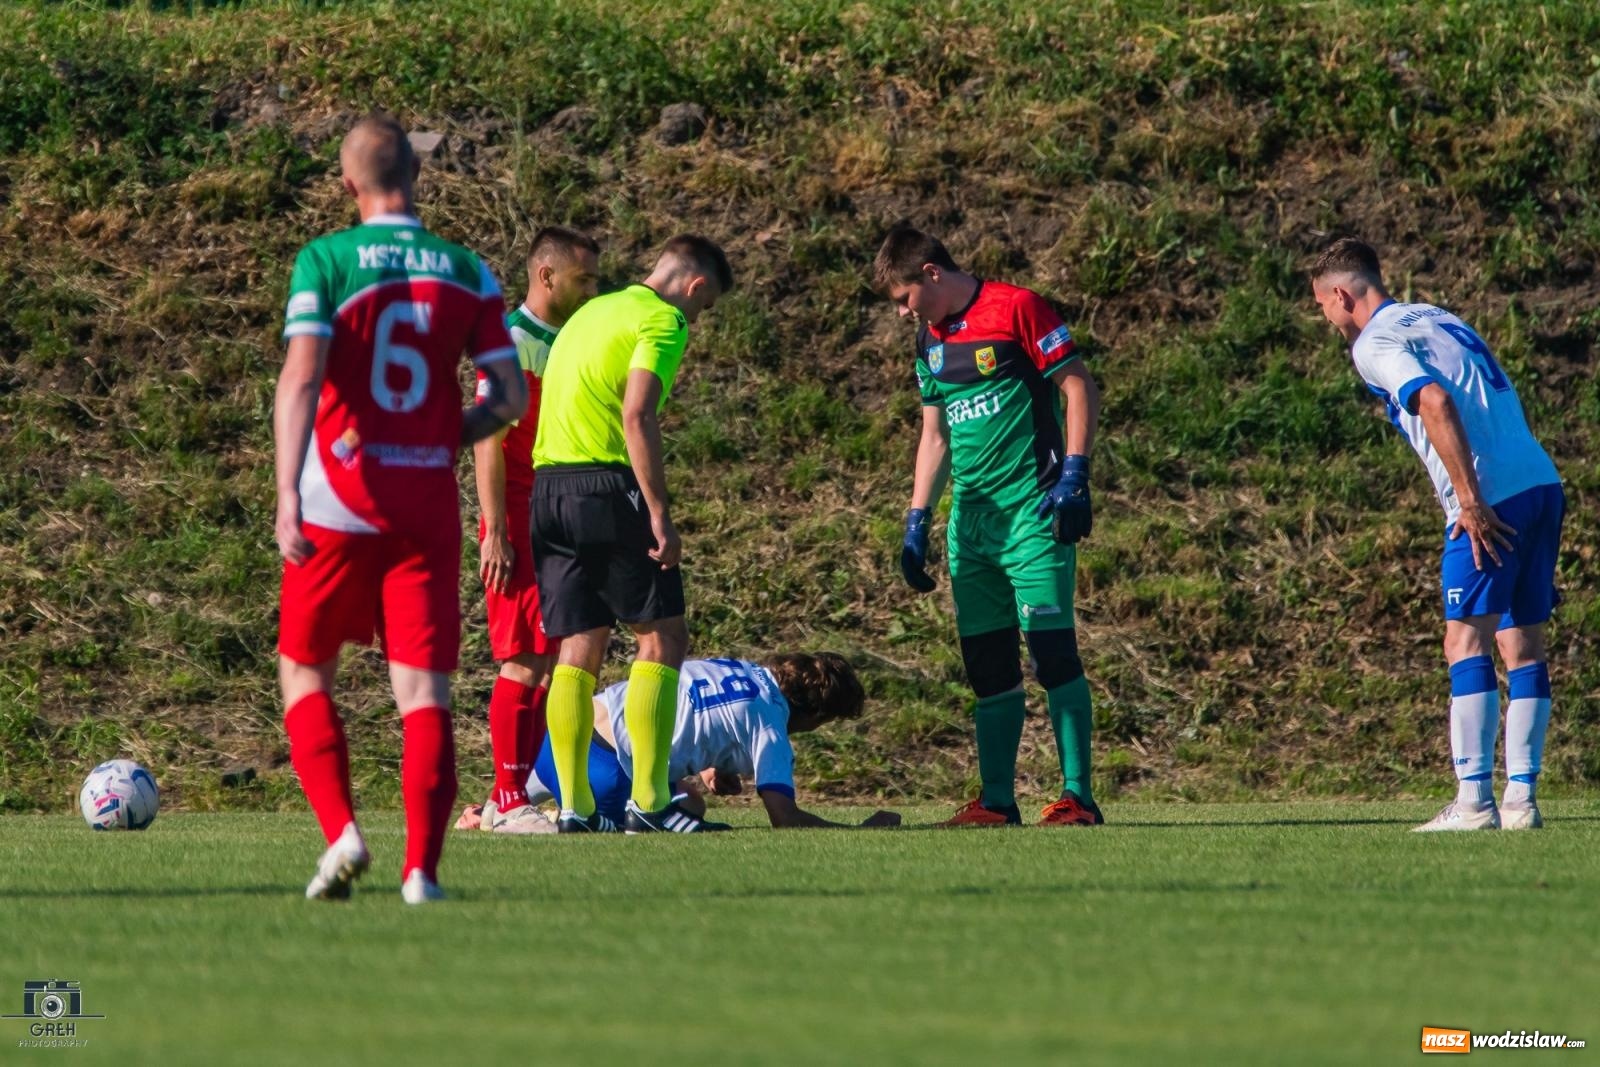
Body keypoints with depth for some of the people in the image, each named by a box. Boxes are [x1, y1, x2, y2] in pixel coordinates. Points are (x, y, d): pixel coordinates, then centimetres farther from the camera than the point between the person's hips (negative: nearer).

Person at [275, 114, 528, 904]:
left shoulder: (325, 261, -5)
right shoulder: (467, 272, 4)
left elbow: (301, 376, -17)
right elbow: (509, 397, 1)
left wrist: (287, 497, -21)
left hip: (339, 504, -2)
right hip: (429, 505, 2)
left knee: (305, 670, 13)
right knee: (424, 690, 2)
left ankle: (340, 831, -4)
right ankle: (421, 868, -9)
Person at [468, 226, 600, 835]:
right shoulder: (509, 342, -9)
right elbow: (489, 441, -13)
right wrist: (494, 532, -18)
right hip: (519, 523, -8)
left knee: (550, 663, 5)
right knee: (524, 663, -9)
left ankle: (510, 796, 9)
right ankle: (508, 802, -7)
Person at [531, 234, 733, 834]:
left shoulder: (591, 312, 23)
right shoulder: (664, 321, -4)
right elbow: (637, 415, -16)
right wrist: (660, 513, -18)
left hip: (547, 486, 8)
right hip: (609, 485, -8)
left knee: (578, 647, 9)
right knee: (662, 639, -2)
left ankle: (574, 807, 5)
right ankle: (649, 802, -8)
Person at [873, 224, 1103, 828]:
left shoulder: (1015, 309, -6)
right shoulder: (931, 340, 16)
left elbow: (1080, 387, -7)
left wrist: (1074, 476, -14)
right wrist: (917, 522, 16)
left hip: (1031, 510, -7)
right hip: (970, 518, 7)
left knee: (1052, 651, -10)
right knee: (986, 664, 6)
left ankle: (1078, 796, -9)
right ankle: (997, 800, 10)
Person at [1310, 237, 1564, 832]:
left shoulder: (1375, 344, -2)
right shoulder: (1435, 319, 24)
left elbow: (1436, 402, -18)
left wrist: (1470, 502, -18)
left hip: (1493, 500, -8)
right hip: (1543, 485, 8)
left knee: (1466, 642, -7)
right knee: (1523, 644, 8)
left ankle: (1474, 802, -13)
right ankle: (1522, 799, 6)